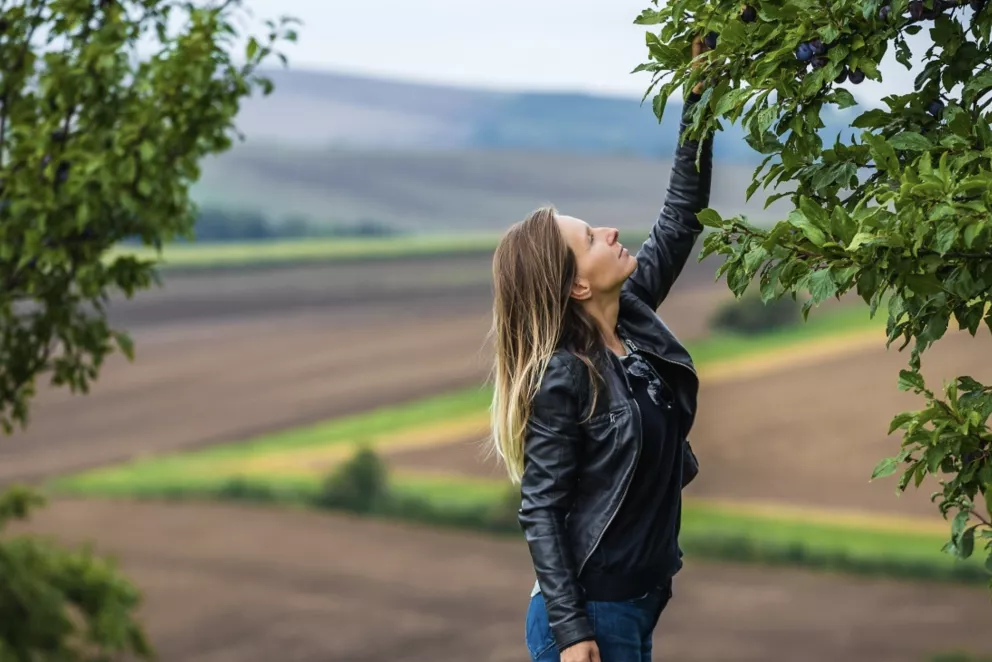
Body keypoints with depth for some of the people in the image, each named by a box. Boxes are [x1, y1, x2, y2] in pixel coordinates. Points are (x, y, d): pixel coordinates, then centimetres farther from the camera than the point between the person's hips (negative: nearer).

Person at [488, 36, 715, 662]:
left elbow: (681, 217, 10)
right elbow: (540, 512, -17)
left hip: (639, 603, 8)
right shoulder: (563, 378, -18)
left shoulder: (634, 317, 3)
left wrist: (700, 96, 3)